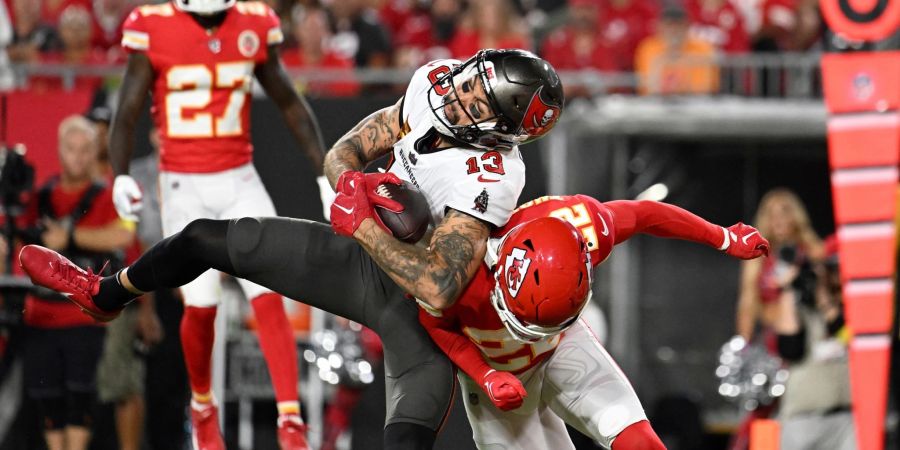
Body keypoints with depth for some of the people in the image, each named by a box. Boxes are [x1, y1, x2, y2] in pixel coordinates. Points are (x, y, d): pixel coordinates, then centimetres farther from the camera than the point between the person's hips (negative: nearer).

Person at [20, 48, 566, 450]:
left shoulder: (487, 178, -35)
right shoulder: (435, 83, -14)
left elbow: (438, 287, -43)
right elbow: (343, 153, -4)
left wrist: (361, 225, -35)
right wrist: (353, 180, -28)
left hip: (419, 304, -7)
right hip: (369, 257, 7)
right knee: (205, 239, 12)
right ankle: (104, 295, 41)